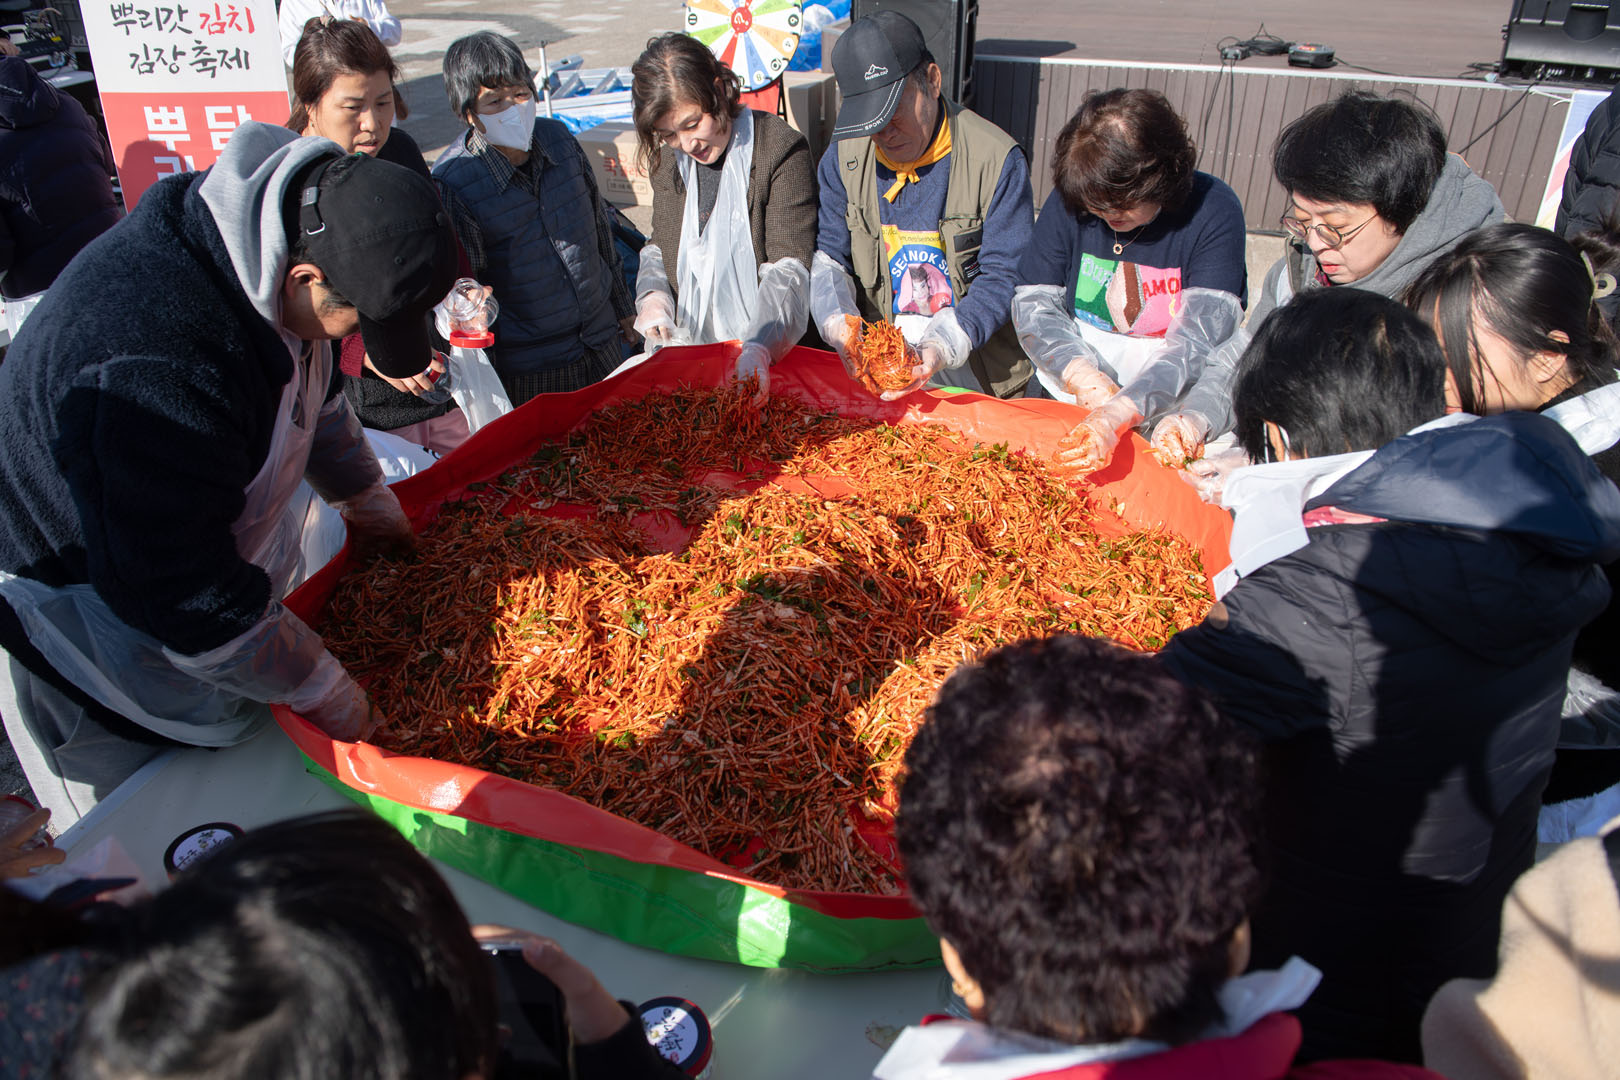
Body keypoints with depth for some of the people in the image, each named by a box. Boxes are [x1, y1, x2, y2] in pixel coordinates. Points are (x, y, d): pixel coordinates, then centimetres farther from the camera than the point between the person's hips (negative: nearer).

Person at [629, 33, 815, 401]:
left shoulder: (780, 149, -9)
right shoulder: (668, 161, 10)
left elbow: (790, 266, -16)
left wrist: (758, 347, -30)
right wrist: (652, 294, 1)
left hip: (771, 357, -5)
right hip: (688, 350, 5)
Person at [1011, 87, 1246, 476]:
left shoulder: (1214, 212, -13)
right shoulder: (1070, 199, -3)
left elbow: (1197, 343, -20)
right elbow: (1032, 302, -3)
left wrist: (1116, 417, -36)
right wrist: (1083, 377, -21)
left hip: (1172, 407, -2)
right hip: (1068, 392, 3)